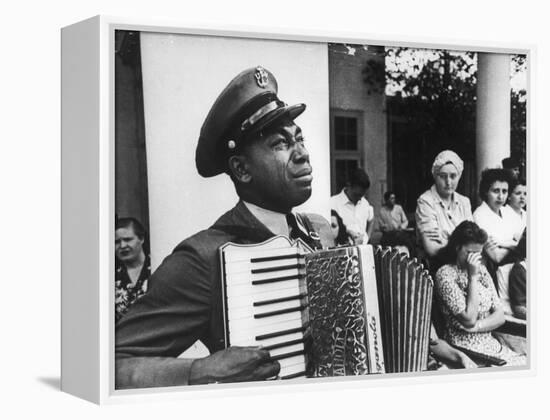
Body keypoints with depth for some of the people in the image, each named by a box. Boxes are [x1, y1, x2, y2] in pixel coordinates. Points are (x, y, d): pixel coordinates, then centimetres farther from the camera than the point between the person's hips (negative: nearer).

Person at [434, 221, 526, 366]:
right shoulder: (445, 274, -9)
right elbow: (469, 319, -16)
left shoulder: (481, 269, 12)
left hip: (490, 342, 6)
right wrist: (473, 277, -14)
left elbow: (500, 316, 8)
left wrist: (475, 326, -11)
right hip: (465, 347, -6)